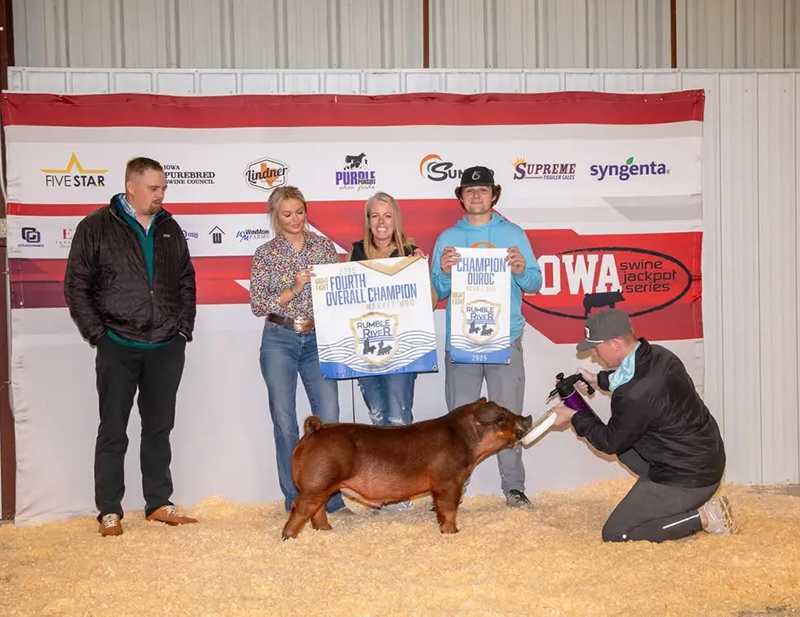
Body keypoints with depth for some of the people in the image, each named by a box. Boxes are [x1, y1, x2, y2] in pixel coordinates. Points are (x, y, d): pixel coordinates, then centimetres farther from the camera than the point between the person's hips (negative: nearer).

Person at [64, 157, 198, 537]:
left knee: (159, 429, 11)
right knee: (113, 432, 3)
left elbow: (186, 283, 16)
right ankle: (109, 512, 11)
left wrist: (183, 328, 7)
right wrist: (97, 333, -8)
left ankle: (159, 504, 21)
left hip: (167, 348, 4)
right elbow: (76, 285, -3)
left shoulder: (170, 229, 10)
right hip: (118, 347, -4)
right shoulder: (96, 227, -3)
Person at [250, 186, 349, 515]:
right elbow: (258, 305, -4)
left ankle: (330, 497, 6)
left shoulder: (324, 246, 7)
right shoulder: (265, 254, 2)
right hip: (279, 340, -1)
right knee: (285, 421, 1)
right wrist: (293, 289, -15)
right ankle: (294, 500, 12)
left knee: (329, 418, -6)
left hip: (318, 339, 1)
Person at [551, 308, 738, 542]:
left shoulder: (634, 396, -29)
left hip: (689, 479, -9)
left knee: (614, 534, 1)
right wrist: (600, 380, 17)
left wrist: (575, 417, 2)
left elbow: (610, 442, -11)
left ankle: (703, 517, -3)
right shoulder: (658, 355, -4)